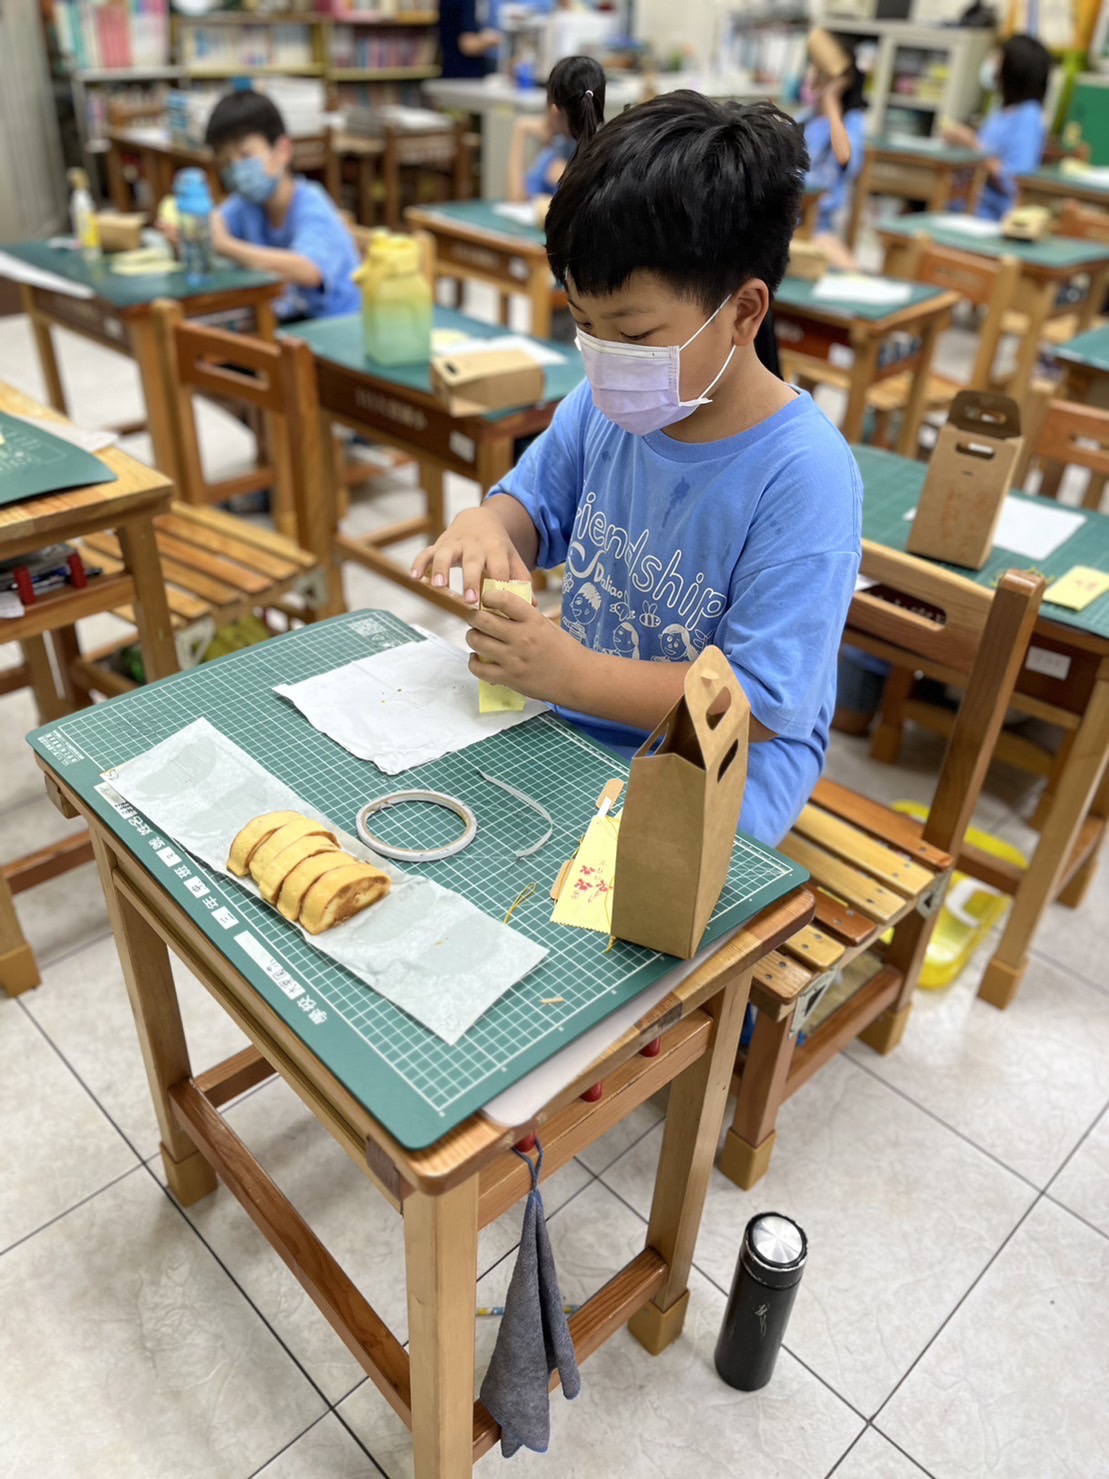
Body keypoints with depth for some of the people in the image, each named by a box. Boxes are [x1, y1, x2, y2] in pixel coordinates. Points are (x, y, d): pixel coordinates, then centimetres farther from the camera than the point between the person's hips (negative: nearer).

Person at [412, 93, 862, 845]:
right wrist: (486, 527, -12)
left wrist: (573, 674, -28)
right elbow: (534, 502, 14)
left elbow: (760, 704, -22)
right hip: (574, 720, 7)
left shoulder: (804, 476, -23)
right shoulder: (607, 403, -3)